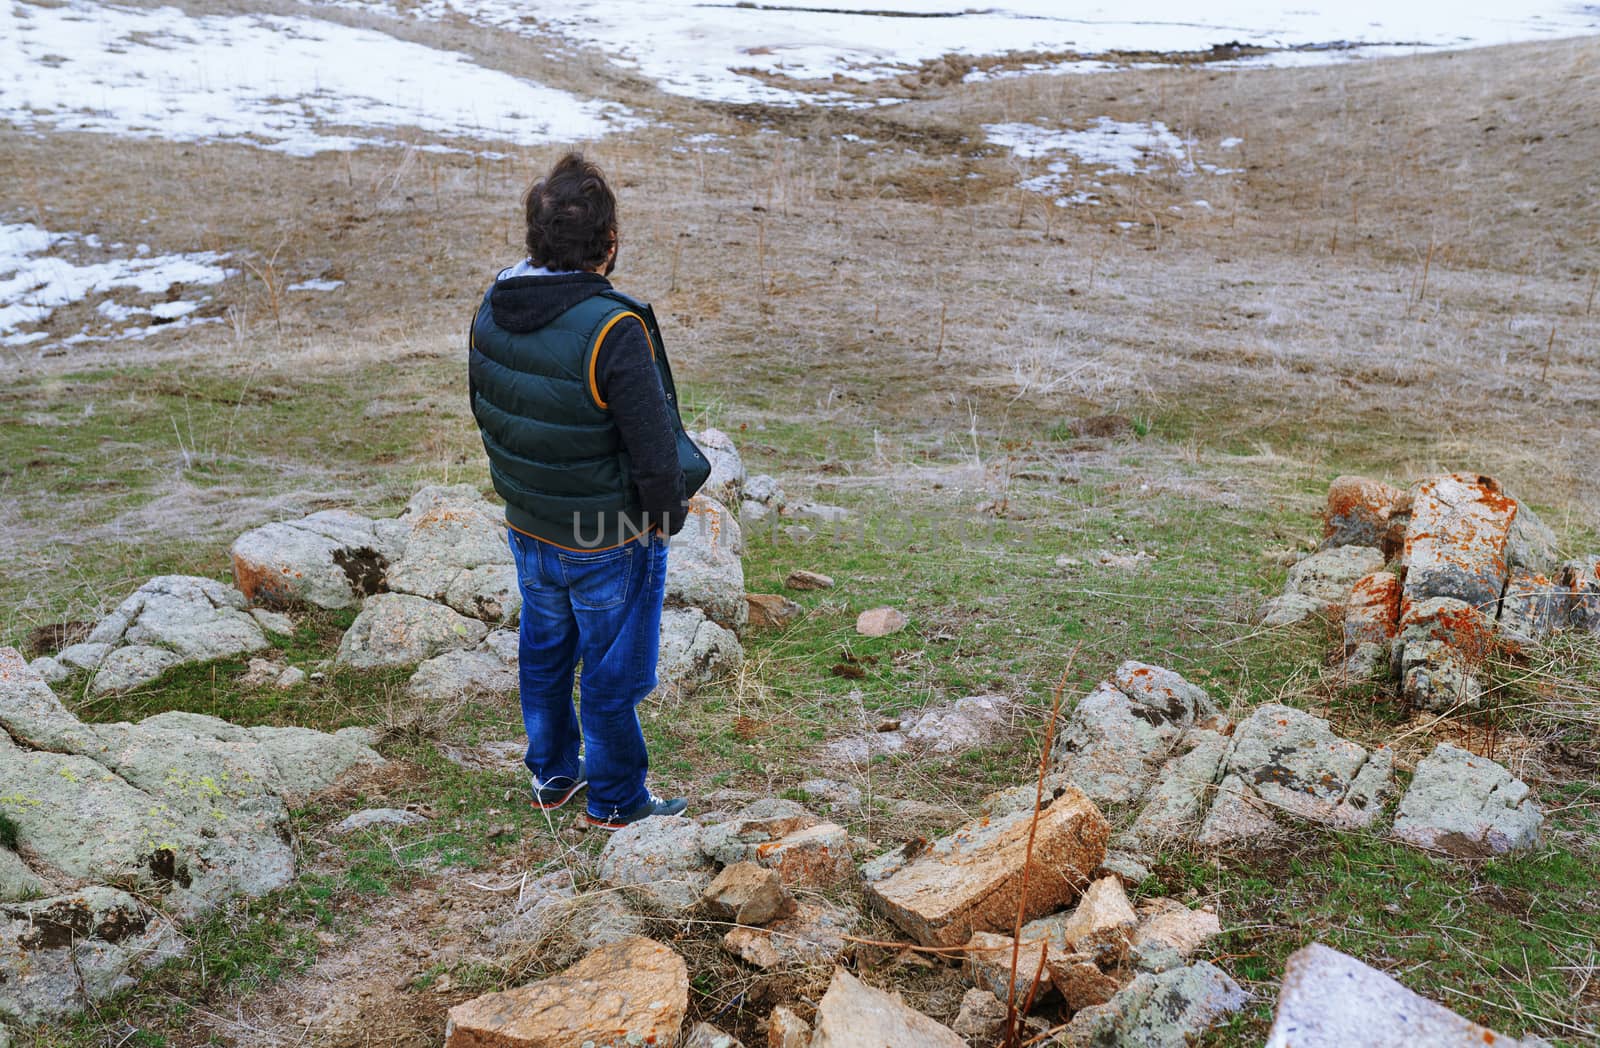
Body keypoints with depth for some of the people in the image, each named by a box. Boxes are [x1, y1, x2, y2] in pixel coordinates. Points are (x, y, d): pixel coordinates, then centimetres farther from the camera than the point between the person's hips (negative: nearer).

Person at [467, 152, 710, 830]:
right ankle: (616, 800, 32)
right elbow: (654, 448, -25)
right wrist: (667, 513, -6)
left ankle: (552, 774, 44)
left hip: (527, 528, 7)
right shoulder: (613, 330, -29)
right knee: (612, 674, 13)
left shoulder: (491, 308, -7)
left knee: (544, 654, 25)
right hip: (610, 543, -6)